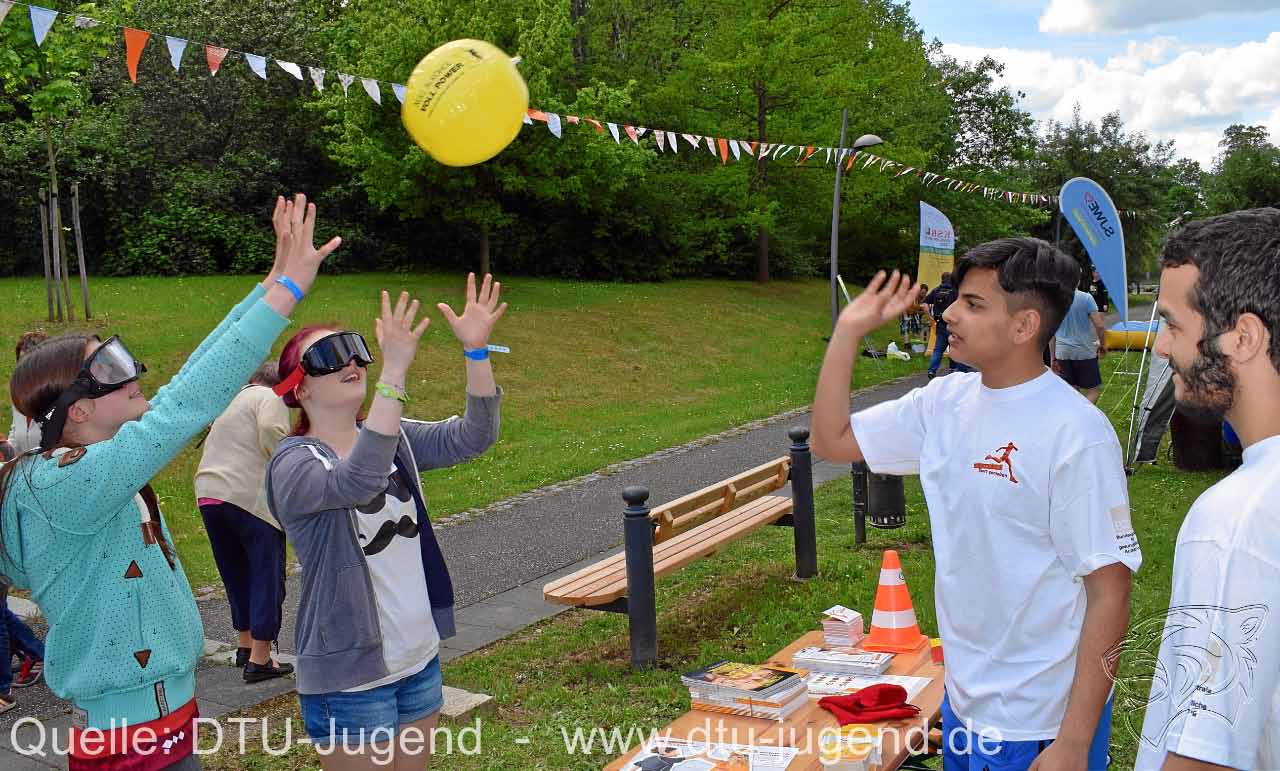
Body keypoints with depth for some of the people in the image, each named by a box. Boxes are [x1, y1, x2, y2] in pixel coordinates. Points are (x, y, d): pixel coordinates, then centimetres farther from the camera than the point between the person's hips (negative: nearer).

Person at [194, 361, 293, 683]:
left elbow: (213, 447, 23)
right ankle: (259, 660, -2)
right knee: (266, 576, -1)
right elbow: (271, 432, -17)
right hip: (251, 497, -7)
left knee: (237, 576, 19)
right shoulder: (271, 398, 2)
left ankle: (245, 646, 29)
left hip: (208, 494, 8)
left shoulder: (229, 400, 26)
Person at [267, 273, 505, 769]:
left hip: (420, 656, 6)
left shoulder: (395, 437, 2)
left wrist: (476, 350, -24)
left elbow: (473, 437, -10)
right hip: (349, 673, -6)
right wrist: (394, 370, -44)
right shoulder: (294, 463, -16)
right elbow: (357, 482, -37)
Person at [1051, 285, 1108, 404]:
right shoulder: (1085, 298, -9)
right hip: (1085, 351, -3)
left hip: (1063, 353, 3)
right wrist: (1103, 344, 5)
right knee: (1094, 390, 8)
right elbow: (1099, 325, -13)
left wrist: (1053, 358, 9)